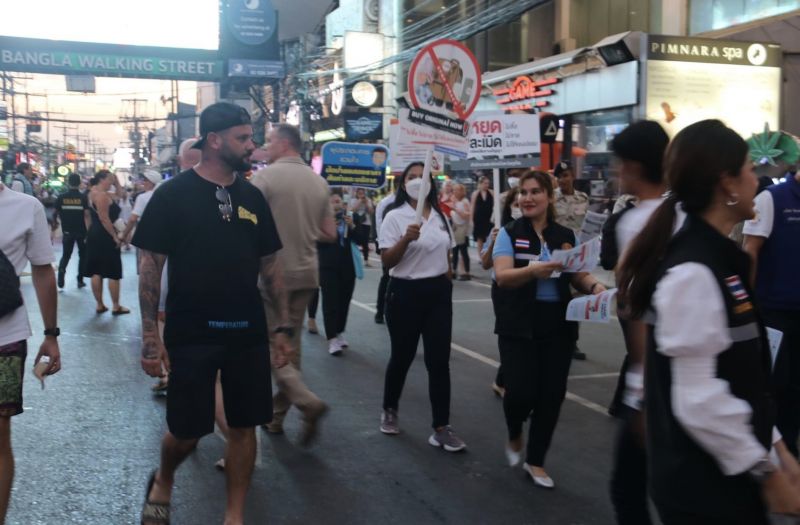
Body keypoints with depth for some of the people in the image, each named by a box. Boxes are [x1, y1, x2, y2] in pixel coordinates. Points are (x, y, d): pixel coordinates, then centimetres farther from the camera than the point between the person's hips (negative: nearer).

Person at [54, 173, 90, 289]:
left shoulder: (61, 197, -2)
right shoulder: (83, 197, -9)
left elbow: (56, 214, 3)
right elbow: (87, 215, -14)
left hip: (67, 231, 1)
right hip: (81, 231, -1)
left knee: (66, 255, 11)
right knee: (83, 255, 14)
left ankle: (61, 271, -15)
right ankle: (80, 280, 15)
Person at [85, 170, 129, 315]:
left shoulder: (93, 193, 15)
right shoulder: (102, 195, -16)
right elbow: (104, 218, -21)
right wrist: (115, 236, -19)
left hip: (94, 235, 10)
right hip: (105, 237, -10)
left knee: (96, 271, 9)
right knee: (113, 273, -2)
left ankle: (100, 305, 14)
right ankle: (116, 307, 3)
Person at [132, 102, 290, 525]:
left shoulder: (252, 197, 6)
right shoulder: (173, 194, -7)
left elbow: (269, 265, 11)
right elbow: (151, 266, -7)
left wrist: (281, 326, 7)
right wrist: (150, 336, -11)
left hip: (248, 333, 4)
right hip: (190, 335, -4)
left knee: (243, 426, 8)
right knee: (186, 430, 5)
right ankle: (163, 482, 38)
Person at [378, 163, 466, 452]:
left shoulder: (440, 216, 8)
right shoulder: (394, 217, -8)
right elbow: (387, 261, -14)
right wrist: (406, 239, -30)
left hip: (438, 292, 4)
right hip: (405, 292, -4)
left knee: (439, 361, 1)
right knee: (402, 356, 10)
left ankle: (441, 427, 6)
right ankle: (389, 410, 34)